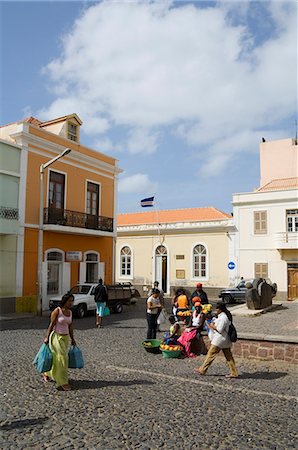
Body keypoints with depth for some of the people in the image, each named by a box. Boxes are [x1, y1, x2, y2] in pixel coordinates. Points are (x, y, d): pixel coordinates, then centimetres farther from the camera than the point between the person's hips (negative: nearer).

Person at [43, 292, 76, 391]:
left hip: (65, 337, 7)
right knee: (61, 358, -7)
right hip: (56, 336, -7)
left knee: (57, 358, 15)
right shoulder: (57, 311, -13)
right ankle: (62, 382, 1)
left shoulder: (70, 312, 6)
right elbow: (51, 325, -13)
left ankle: (47, 374, 38)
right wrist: (47, 337, -13)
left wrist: (72, 339, 14)